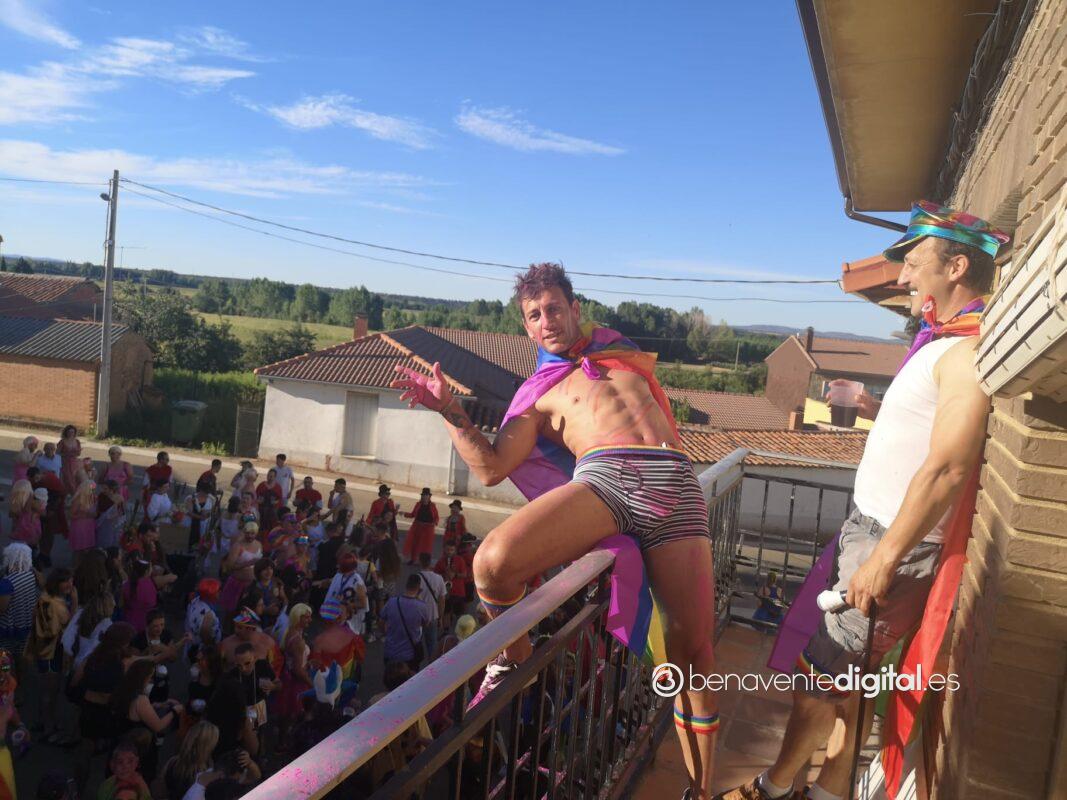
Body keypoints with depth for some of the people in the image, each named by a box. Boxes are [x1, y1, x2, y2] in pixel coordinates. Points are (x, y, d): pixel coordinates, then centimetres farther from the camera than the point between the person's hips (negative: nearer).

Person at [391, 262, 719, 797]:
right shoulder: (540, 392, 21)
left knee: (694, 646, -5)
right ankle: (515, 658, 4)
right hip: (602, 474, -1)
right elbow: (491, 468, 9)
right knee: (493, 561, -29)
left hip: (674, 481, 2)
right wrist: (450, 411, 2)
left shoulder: (619, 349, 30)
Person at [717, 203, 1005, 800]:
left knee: (820, 673, 2)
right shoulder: (943, 343, 14)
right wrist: (877, 409, 15)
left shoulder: (969, 350, -18)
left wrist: (884, 558, -24)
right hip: (874, 529, 9)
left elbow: (949, 468, -25)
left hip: (900, 544, -9)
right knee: (846, 675, 16)